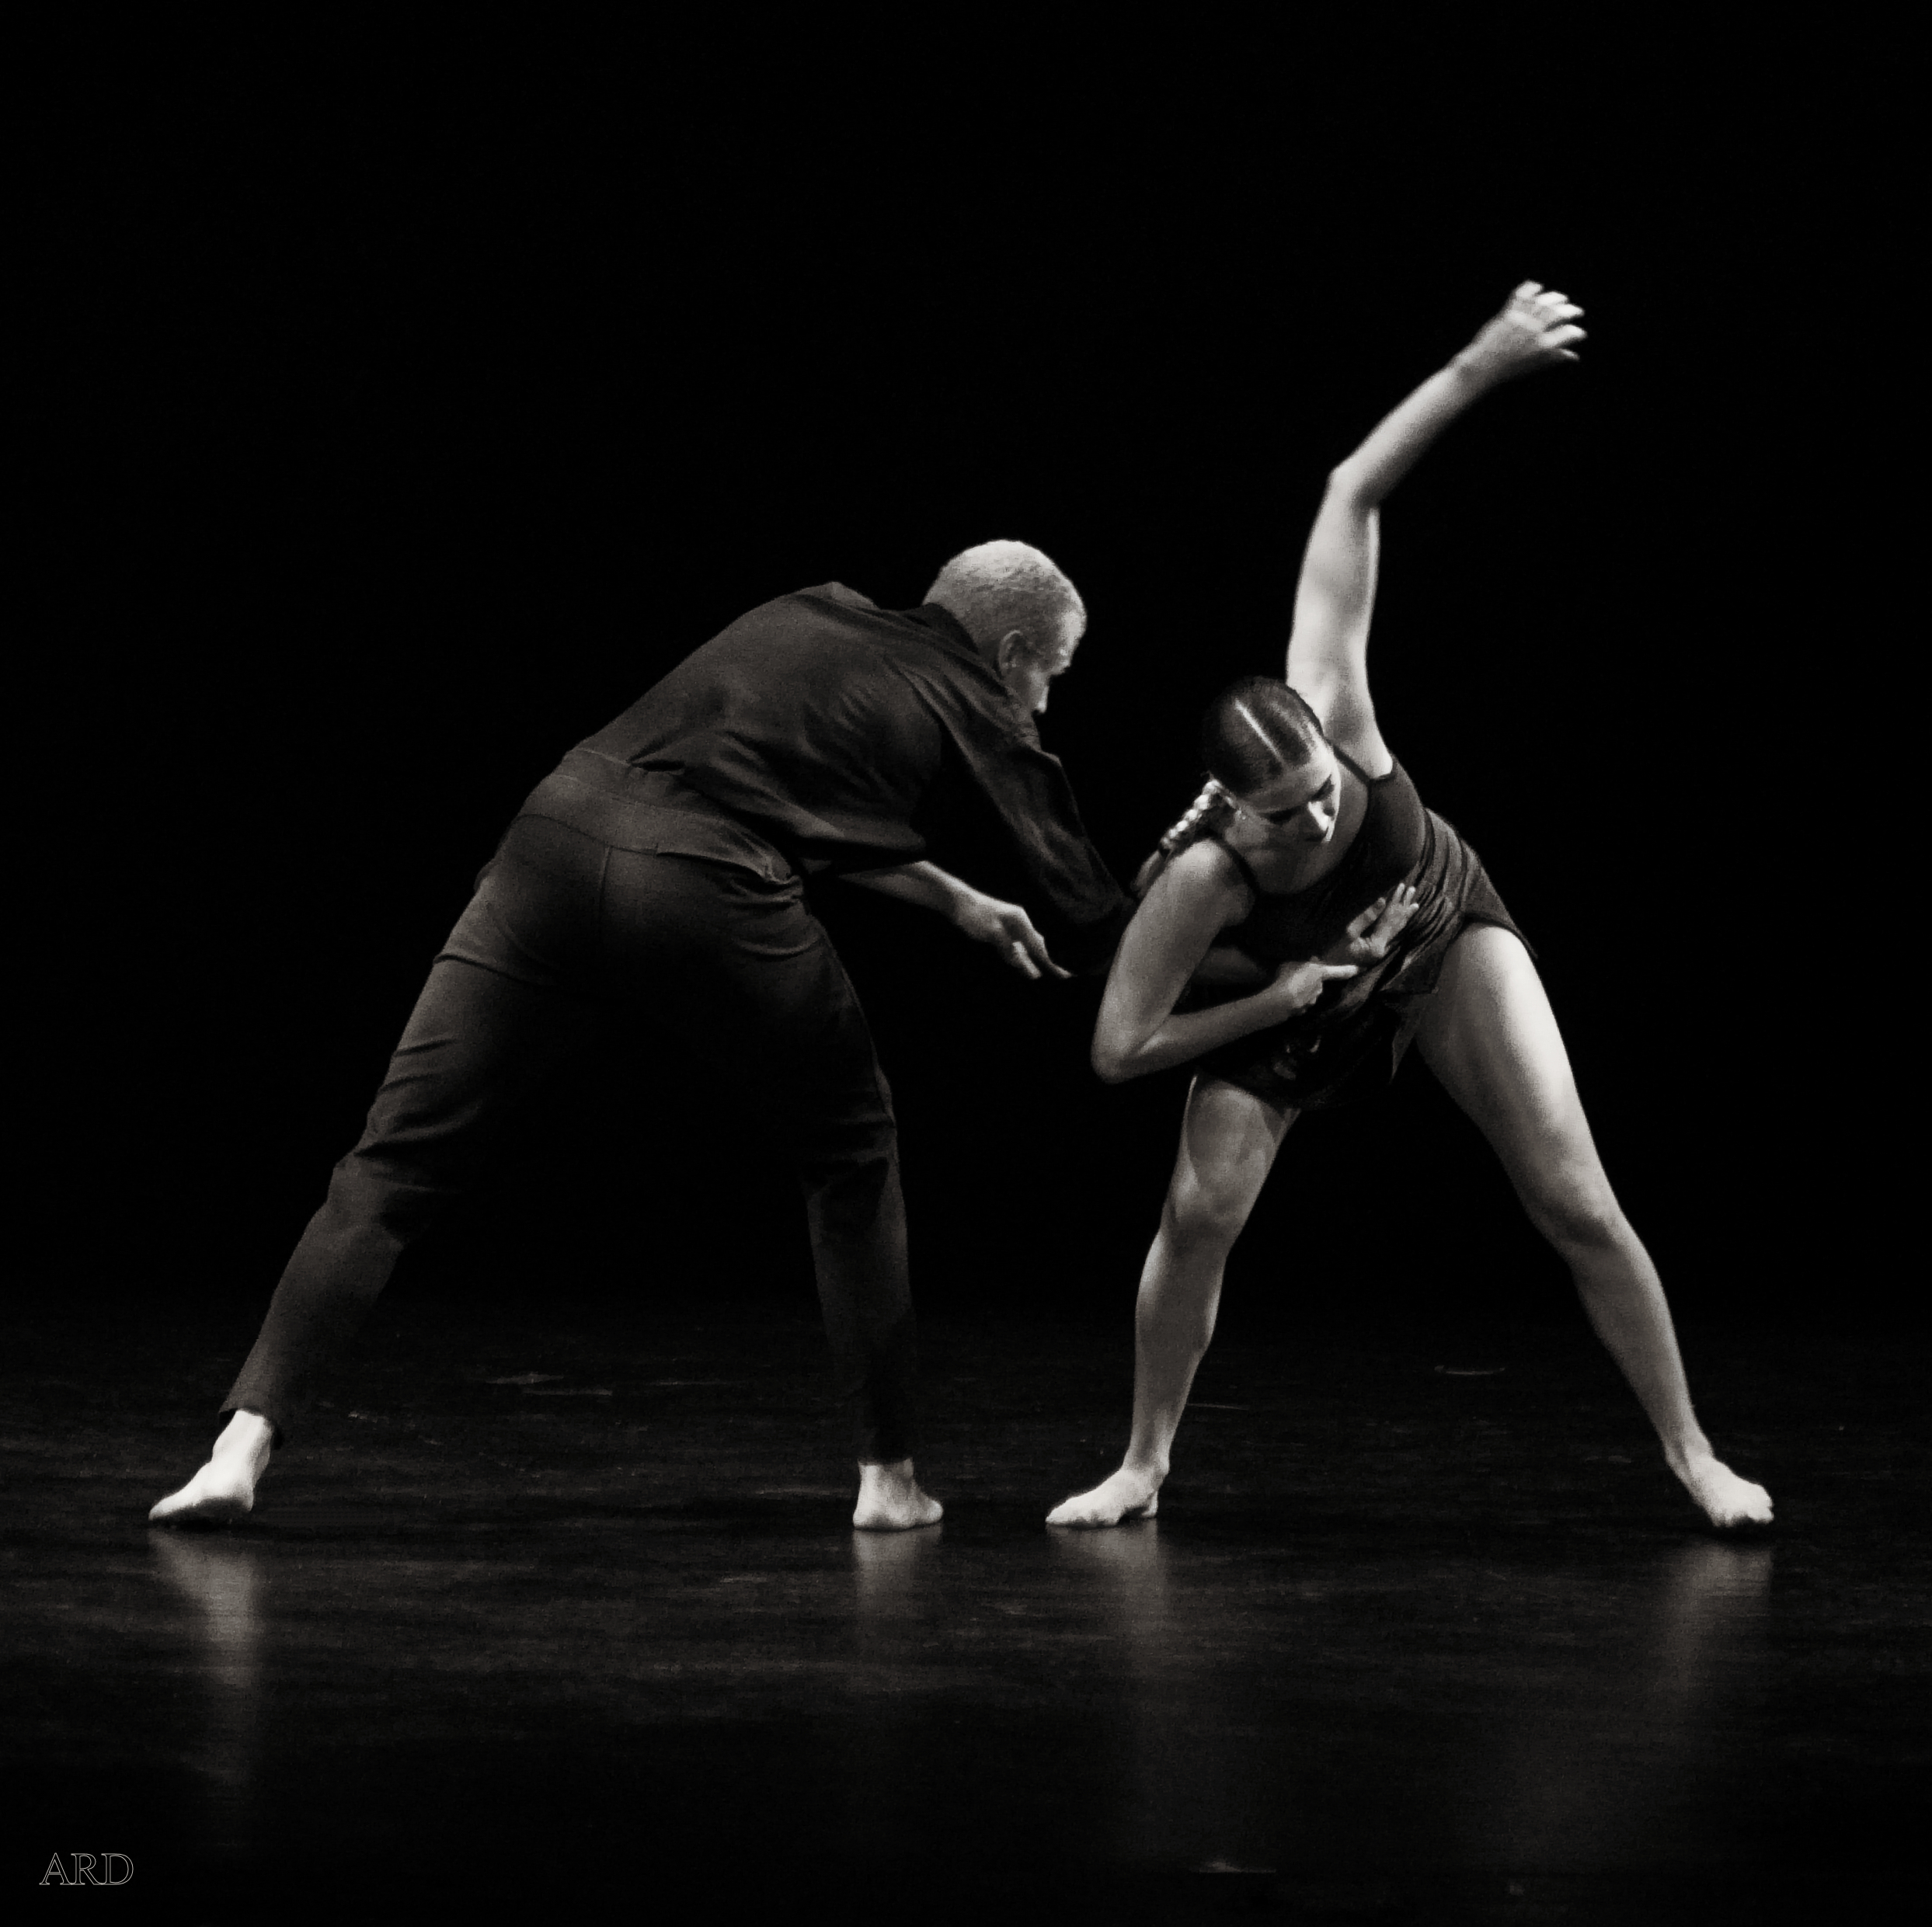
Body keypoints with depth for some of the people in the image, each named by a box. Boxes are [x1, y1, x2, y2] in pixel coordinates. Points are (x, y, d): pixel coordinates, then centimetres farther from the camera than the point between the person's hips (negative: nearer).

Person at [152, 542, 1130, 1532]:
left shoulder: (807, 621, 30)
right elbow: (1089, 921, 22)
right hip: (711, 896, -4)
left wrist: (953, 897, 50)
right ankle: (887, 1476, 22)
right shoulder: (970, 711, 16)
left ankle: (241, 1448, -7)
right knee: (852, 1163, 22)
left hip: (557, 839, 4)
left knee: (392, 1168, 5)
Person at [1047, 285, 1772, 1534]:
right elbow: (1120, 1052, -30)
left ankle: (1693, 1454, 8)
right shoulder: (1203, 879, -40)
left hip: (1448, 937, 1)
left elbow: (1352, 497, -32)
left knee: (1577, 1203, -5)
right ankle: (1145, 1468, 6)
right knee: (1202, 1211, -16)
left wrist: (1479, 370, -32)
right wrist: (1271, 1002, -29)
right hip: (1291, 997, -1)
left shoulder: (1332, 712, -38)